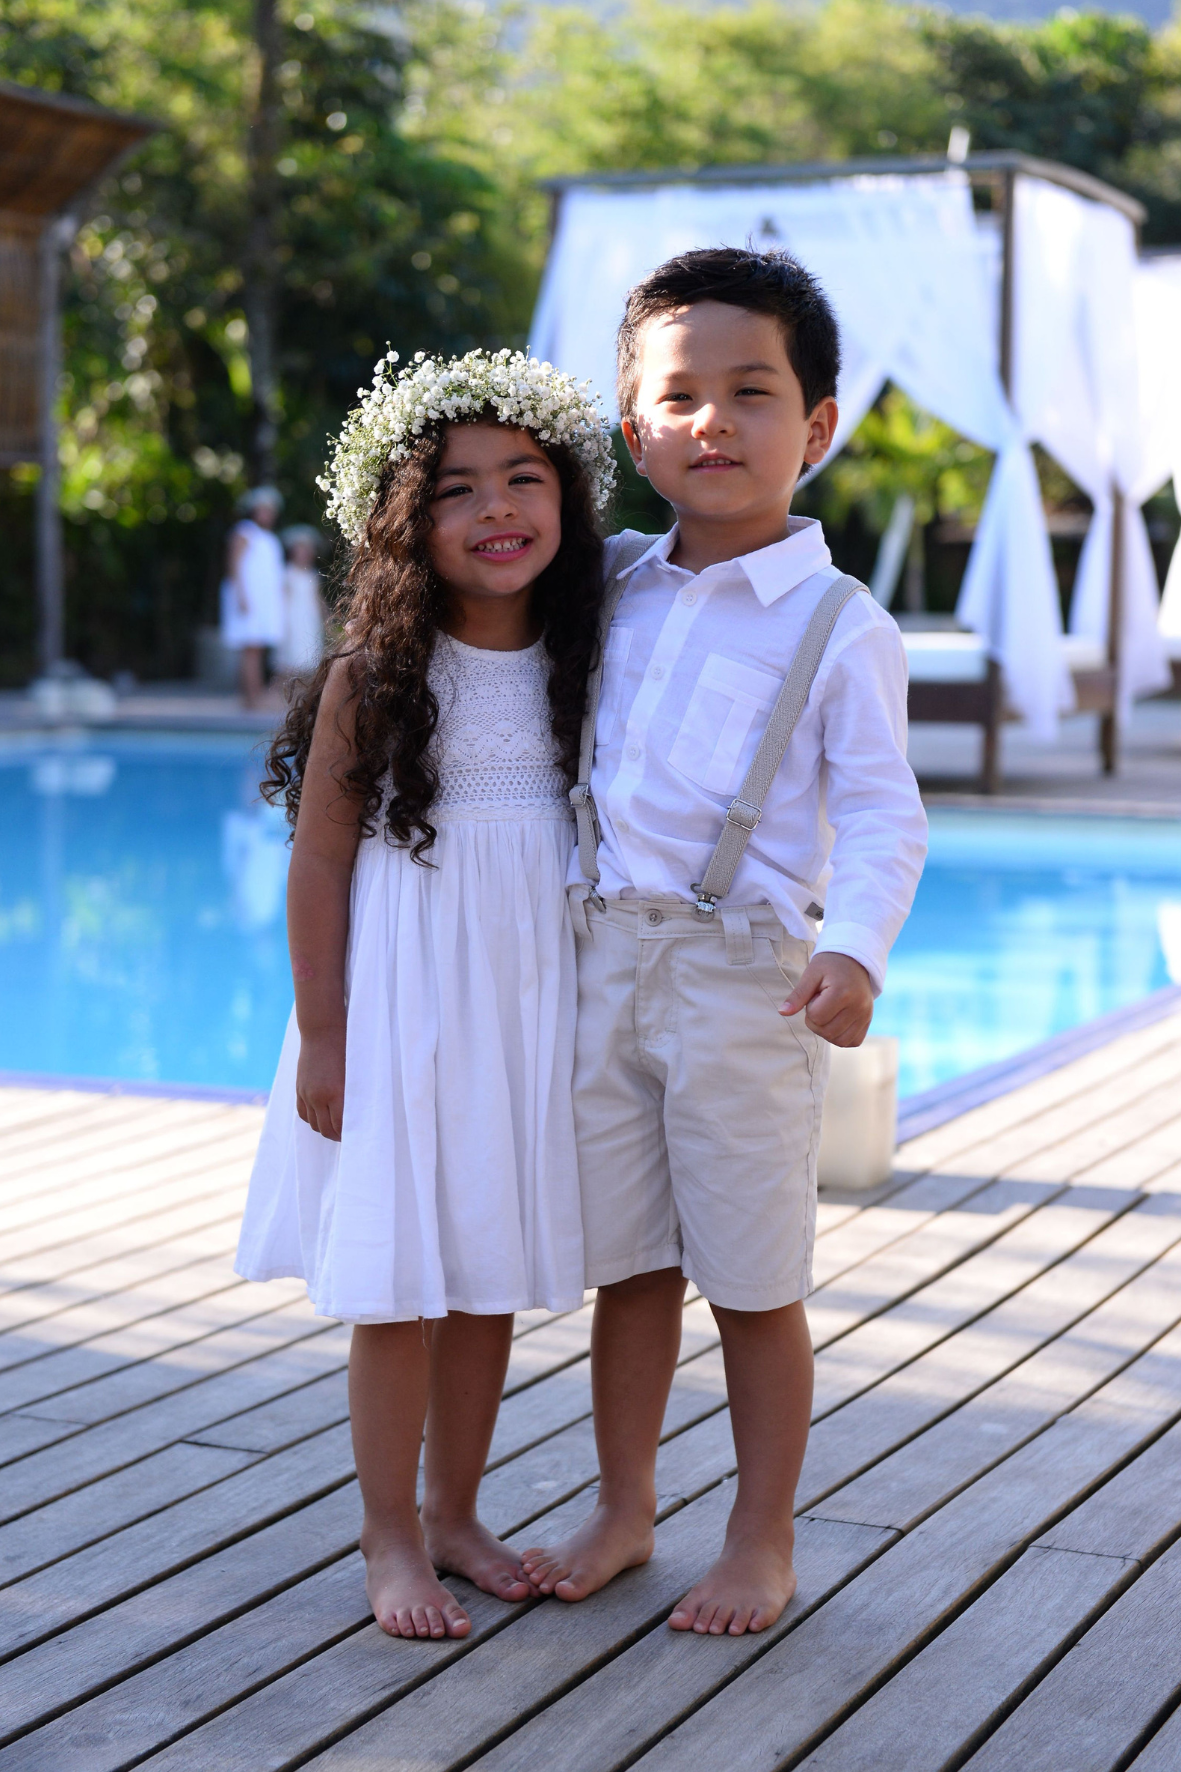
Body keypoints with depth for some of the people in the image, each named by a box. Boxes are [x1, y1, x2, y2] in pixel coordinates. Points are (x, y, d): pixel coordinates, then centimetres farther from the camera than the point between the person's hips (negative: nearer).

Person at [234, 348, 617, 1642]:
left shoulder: (577, 671, 3)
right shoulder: (374, 676, -8)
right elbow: (319, 863, -6)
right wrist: (322, 1037, -8)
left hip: (531, 1002, 4)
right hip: (403, 1002, -4)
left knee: (491, 1278, 11)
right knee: (398, 1283, 1)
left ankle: (454, 1511, 27)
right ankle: (390, 1538, 15)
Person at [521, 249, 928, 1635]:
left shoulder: (839, 625, -6)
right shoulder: (615, 591, 8)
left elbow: (878, 814, -12)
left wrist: (854, 946, -28)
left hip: (742, 975, -4)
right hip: (601, 960, 5)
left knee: (753, 1281, 5)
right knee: (625, 1262, 14)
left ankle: (762, 1541, 20)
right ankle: (624, 1510, 30)